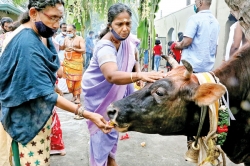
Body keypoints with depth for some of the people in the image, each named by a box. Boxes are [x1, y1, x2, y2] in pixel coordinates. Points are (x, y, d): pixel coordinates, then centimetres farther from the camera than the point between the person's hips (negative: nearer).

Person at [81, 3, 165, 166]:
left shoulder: (126, 39, -10)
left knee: (113, 126, 20)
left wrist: (139, 71, -12)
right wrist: (139, 76, -70)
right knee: (102, 129, 0)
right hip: (99, 93, -7)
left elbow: (133, 59, 9)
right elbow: (112, 75, -55)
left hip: (117, 91, 8)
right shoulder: (105, 48, -35)